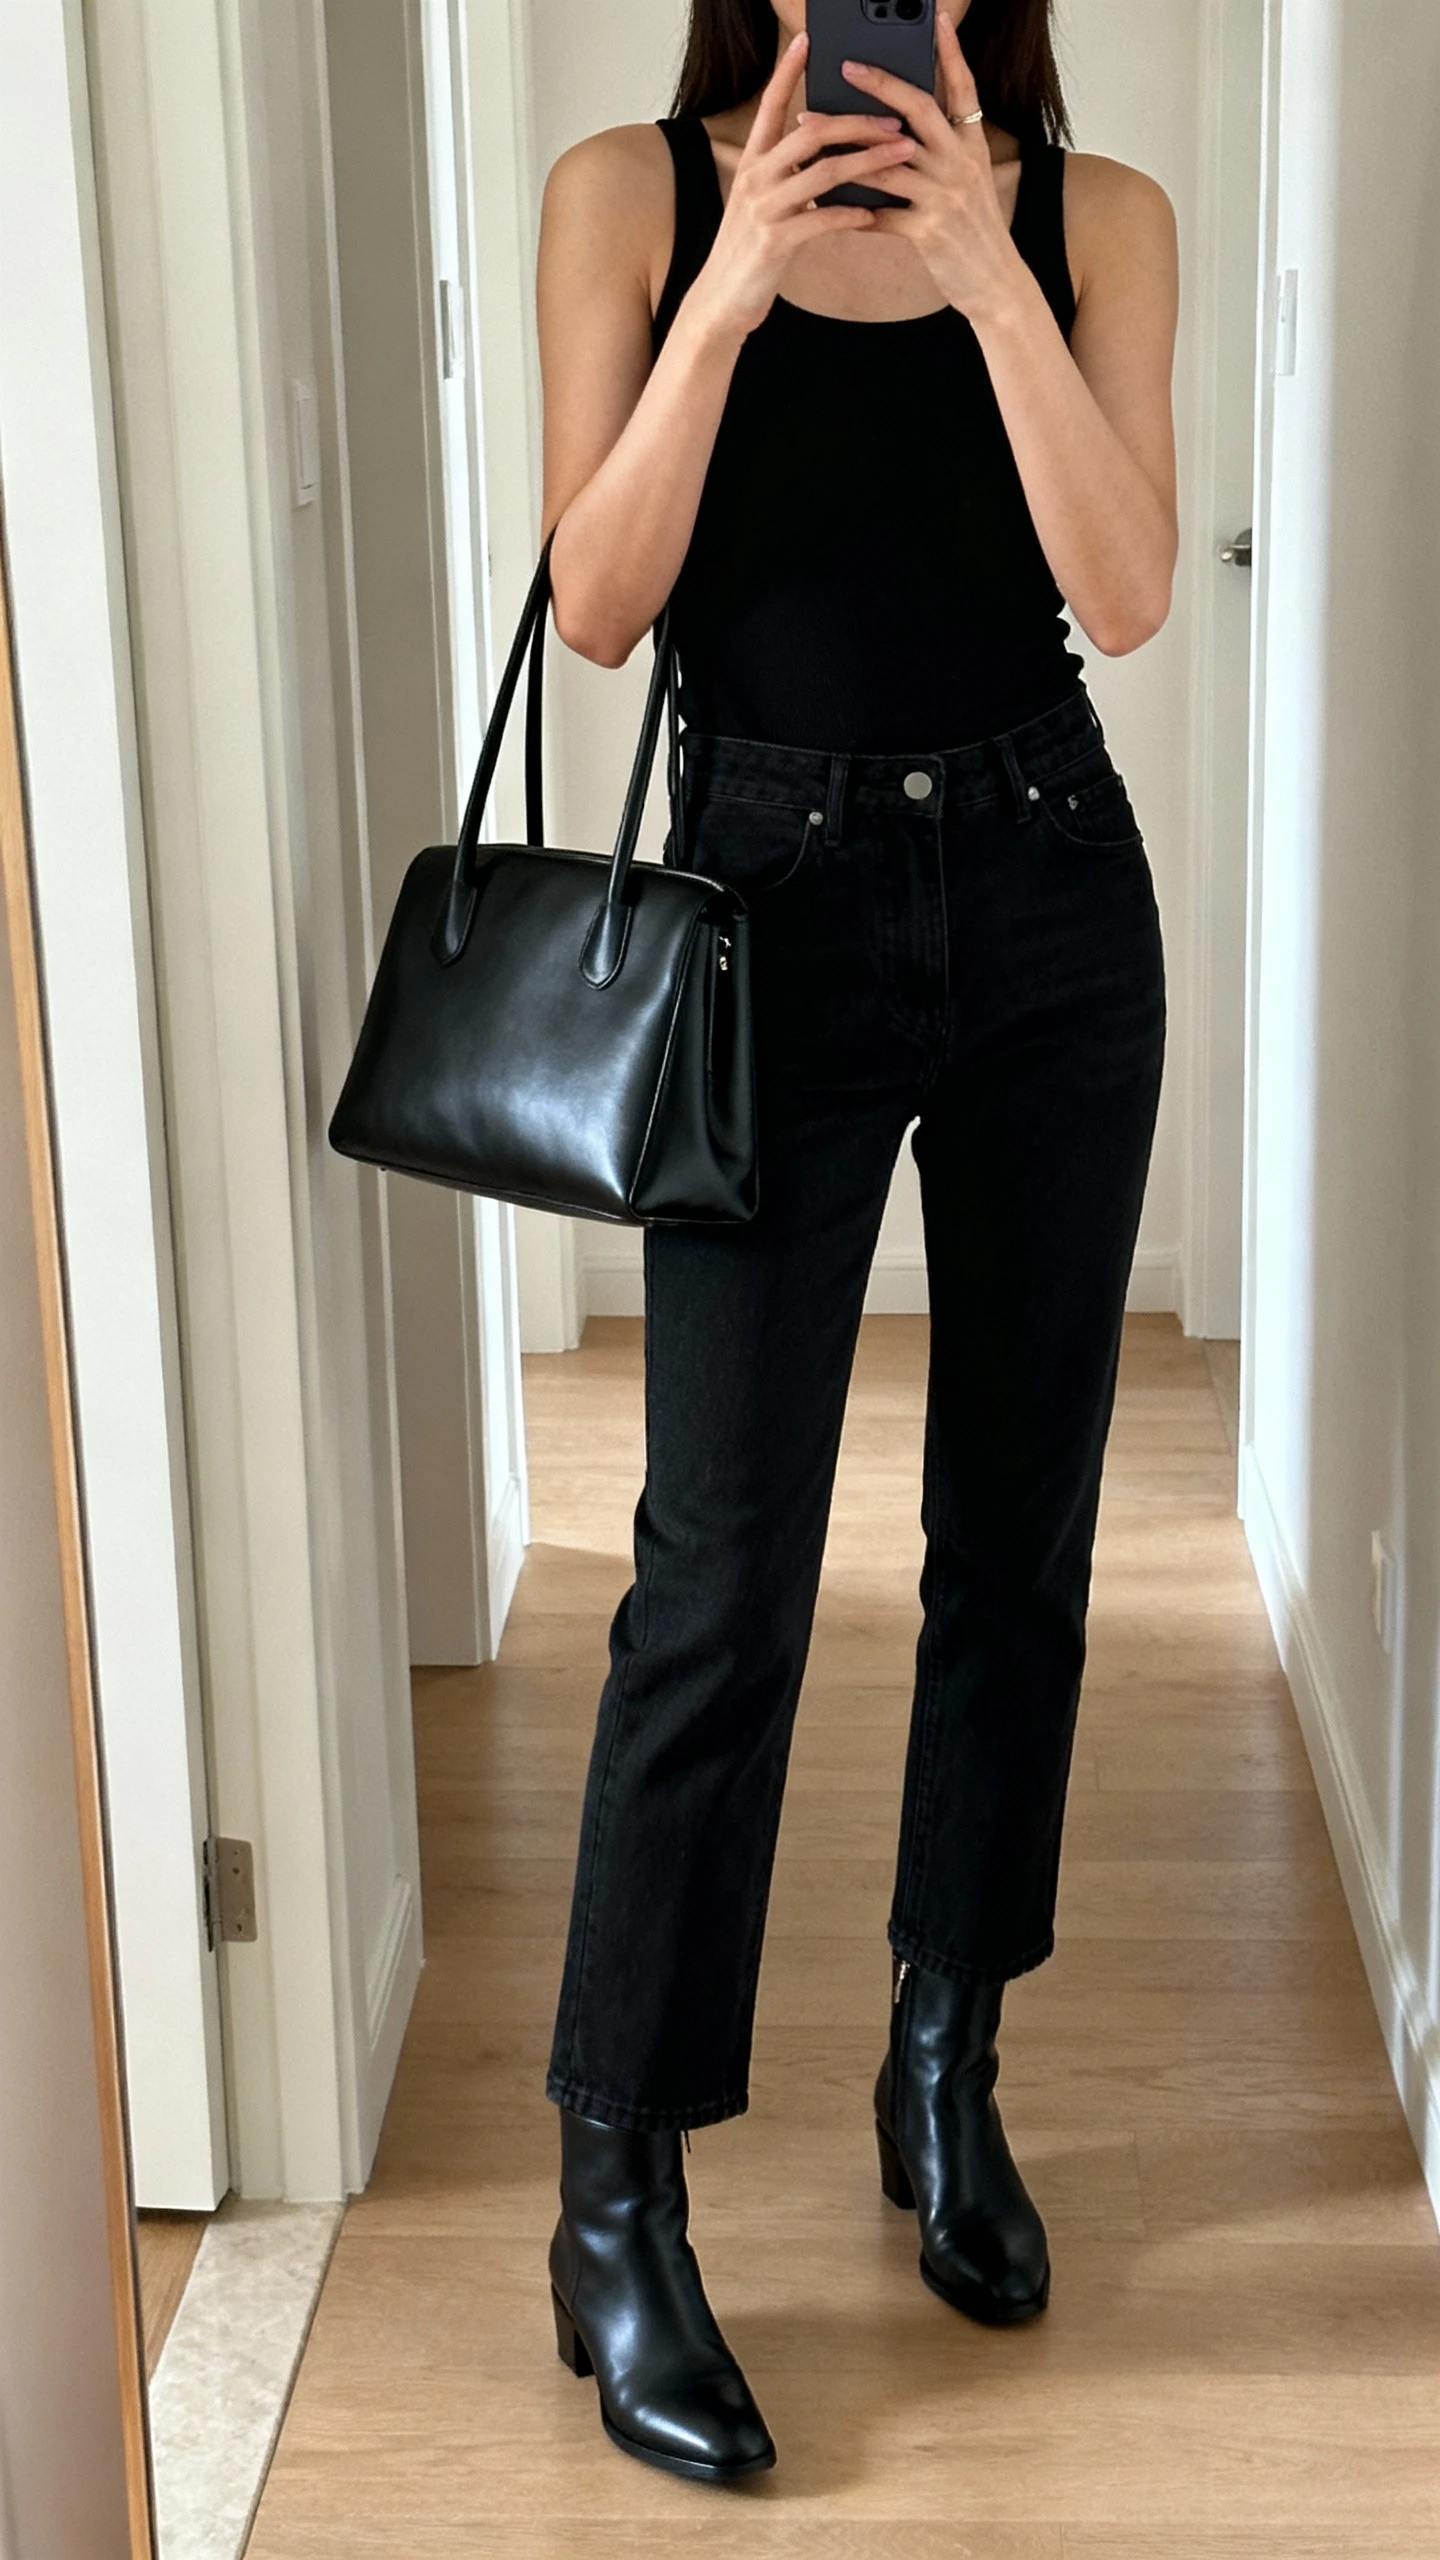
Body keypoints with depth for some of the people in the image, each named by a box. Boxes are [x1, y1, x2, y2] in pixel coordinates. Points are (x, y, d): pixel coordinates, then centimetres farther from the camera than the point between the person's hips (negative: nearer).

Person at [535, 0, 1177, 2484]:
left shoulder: (1094, 214, 3)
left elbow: (1128, 590, -9)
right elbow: (594, 608, -6)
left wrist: (985, 269, -16)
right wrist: (732, 288, -15)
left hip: (1049, 896, 3)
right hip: (771, 897, -2)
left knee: (1019, 1533, 9)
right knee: (724, 1572, -6)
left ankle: (946, 2072, 28)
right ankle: (614, 2207, 5)